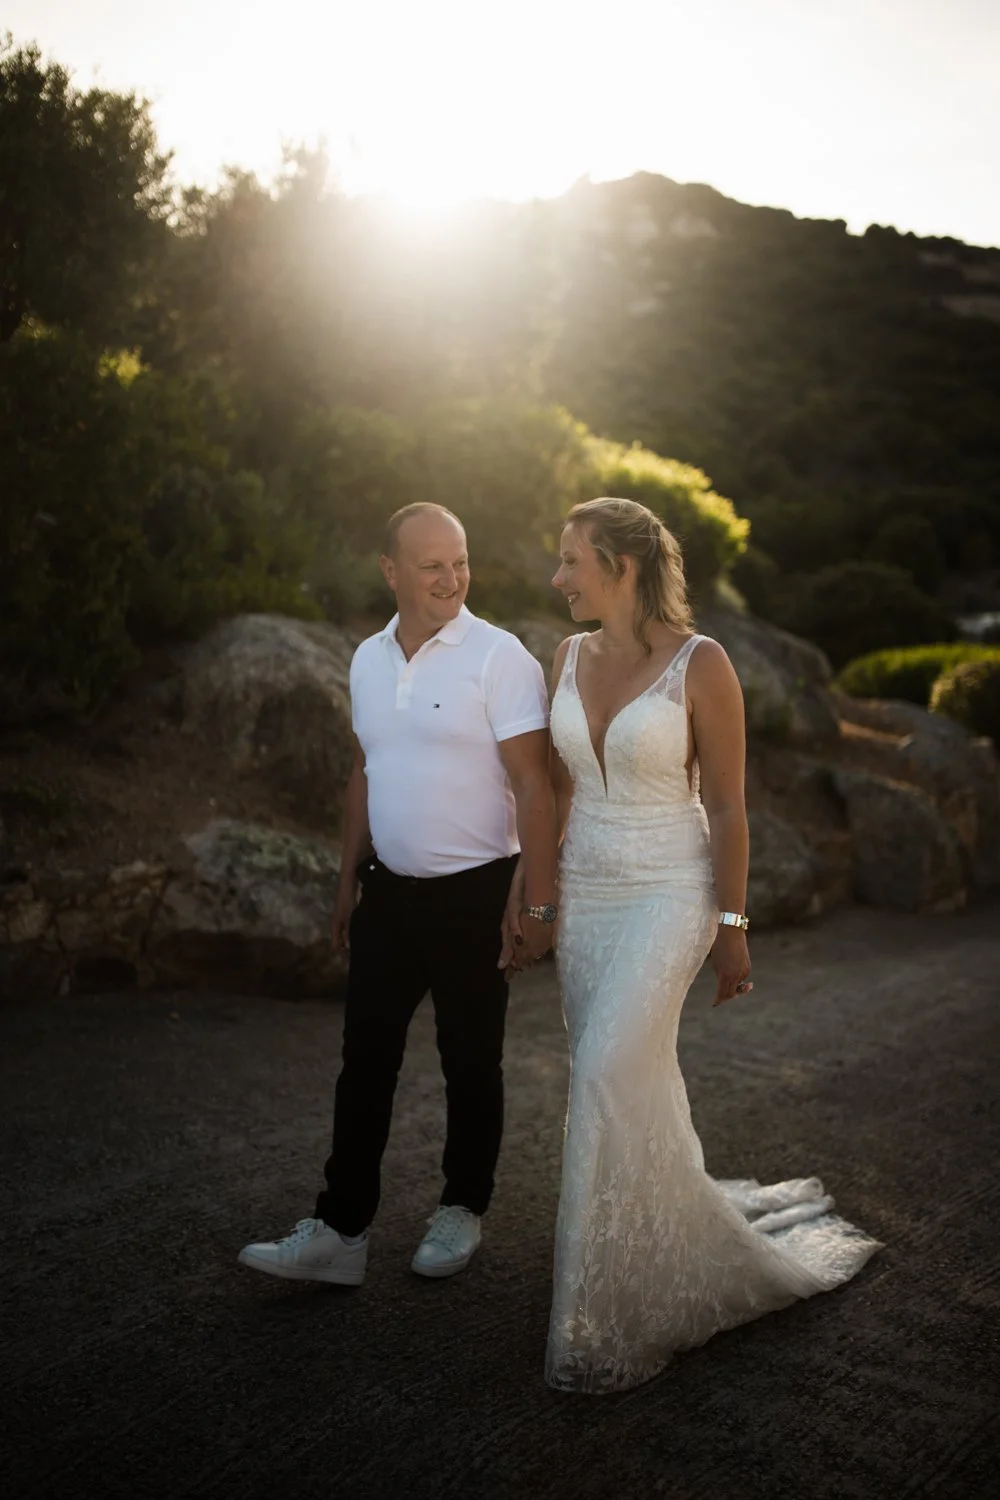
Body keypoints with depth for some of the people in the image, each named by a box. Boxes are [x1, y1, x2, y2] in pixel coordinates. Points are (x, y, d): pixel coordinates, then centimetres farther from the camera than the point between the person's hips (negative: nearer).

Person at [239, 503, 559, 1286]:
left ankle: (463, 1213, 27)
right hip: (389, 891, 5)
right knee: (365, 1062, 7)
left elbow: (533, 785, -15)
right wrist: (349, 883, 15)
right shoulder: (369, 660, 6)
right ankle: (340, 1229, 16)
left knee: (470, 1063, 10)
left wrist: (539, 903, -18)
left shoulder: (499, 658, -13)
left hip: (473, 895, -5)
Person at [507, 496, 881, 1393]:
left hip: (670, 895, -6)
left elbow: (726, 804, -10)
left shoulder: (701, 664, -12)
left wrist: (732, 926, -10)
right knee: (632, 1088, 12)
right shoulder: (571, 659, 5)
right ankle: (677, 1245, 33)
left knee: (610, 1076, -15)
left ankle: (615, 1314, 1)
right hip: (587, 895, 6)